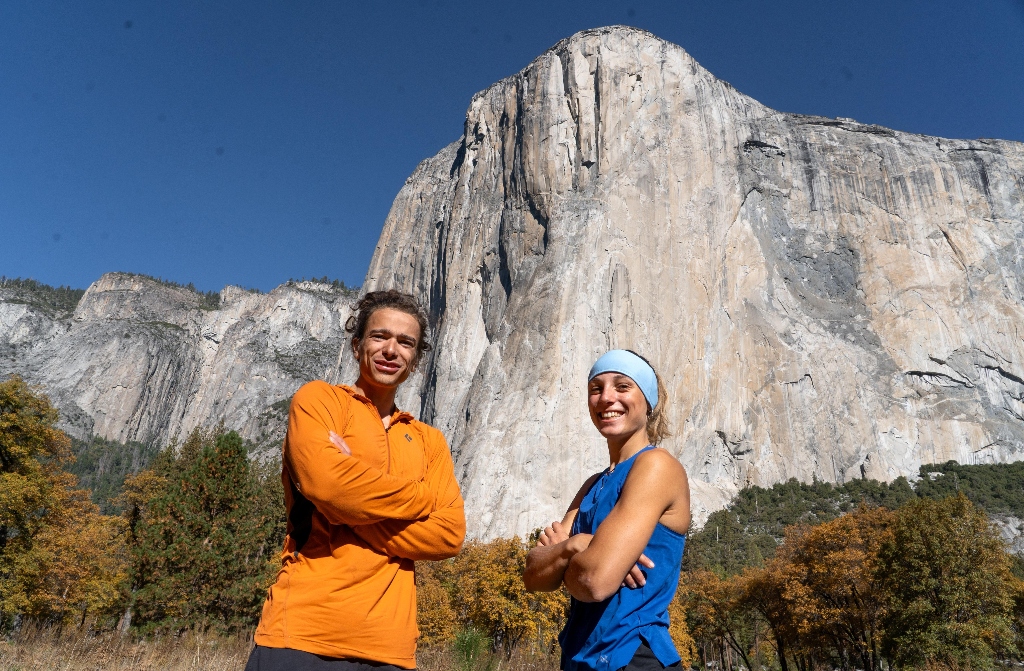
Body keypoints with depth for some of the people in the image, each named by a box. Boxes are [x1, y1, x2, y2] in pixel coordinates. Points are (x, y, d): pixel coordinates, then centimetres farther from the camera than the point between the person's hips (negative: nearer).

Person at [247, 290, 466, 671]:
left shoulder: (429, 442, 13)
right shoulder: (319, 398, 2)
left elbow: (450, 534, 0)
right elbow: (328, 483, -18)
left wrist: (353, 516, -12)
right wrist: (425, 496, -5)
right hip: (304, 635, -4)